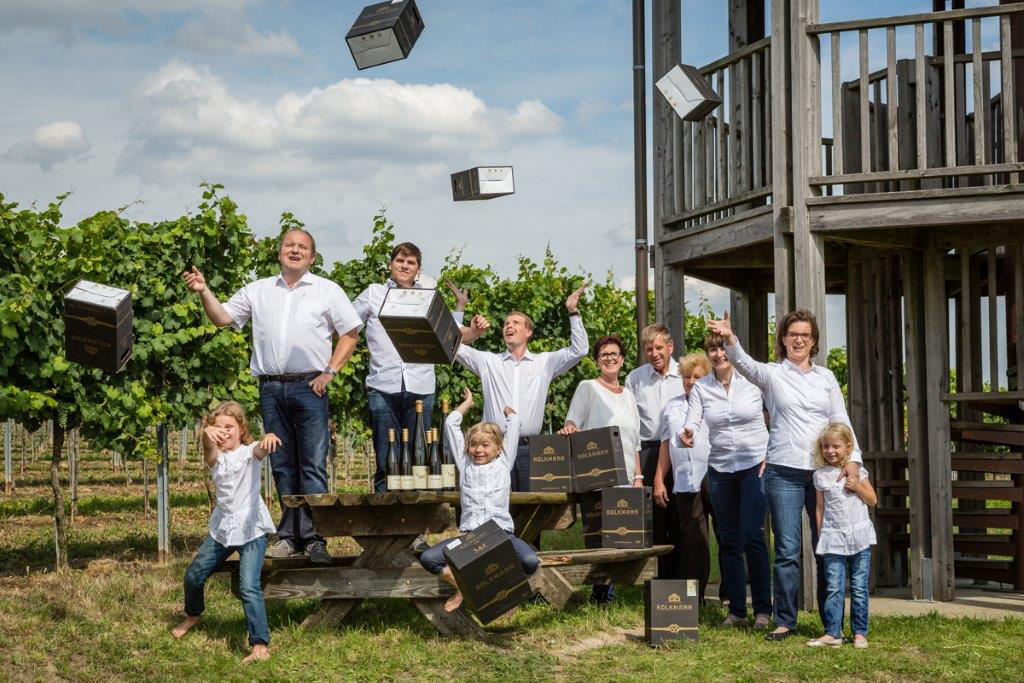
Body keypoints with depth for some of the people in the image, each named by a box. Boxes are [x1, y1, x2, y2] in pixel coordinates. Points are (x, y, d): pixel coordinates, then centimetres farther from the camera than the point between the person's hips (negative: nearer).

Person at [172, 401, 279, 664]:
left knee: (249, 587, -18)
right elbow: (210, 448, -22)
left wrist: (268, 439, -56)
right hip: (222, 526, 5)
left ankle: (260, 645, -17)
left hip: (251, 527, -5)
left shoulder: (249, 452, -4)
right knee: (193, 575, 15)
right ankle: (193, 615, 46)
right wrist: (208, 434, -48)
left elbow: (261, 449, -30)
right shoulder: (215, 457, 4)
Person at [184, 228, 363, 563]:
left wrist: (329, 372, -3)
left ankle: (313, 537, -6)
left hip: (309, 386, -3)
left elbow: (350, 332, 5)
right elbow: (222, 317, 14)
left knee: (313, 465, -7)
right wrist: (204, 292, -3)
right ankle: (290, 535, 13)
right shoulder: (258, 290, 15)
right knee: (283, 465, 7)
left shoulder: (327, 290, 6)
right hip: (271, 388, 3)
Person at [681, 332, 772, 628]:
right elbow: (691, 422, -5)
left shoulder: (754, 379, -4)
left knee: (753, 536, -11)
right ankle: (736, 609, 16)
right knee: (728, 540, 7)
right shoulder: (700, 388, 4)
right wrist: (688, 435, -28)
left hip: (755, 465, -4)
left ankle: (763, 608, -2)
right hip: (720, 468, 4)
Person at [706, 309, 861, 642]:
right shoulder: (772, 374, 5)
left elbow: (841, 420, 12)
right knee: (787, 550, -3)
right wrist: (730, 340, -35)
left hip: (825, 471, 2)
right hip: (784, 472, -2)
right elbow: (745, 364, -15)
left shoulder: (826, 377, 14)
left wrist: (853, 457, -2)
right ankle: (785, 621, 6)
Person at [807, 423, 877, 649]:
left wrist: (857, 486, -7)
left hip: (859, 536, 0)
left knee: (859, 587, 3)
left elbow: (873, 501, 9)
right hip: (833, 538, 0)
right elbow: (820, 508, 8)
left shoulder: (857, 471, 5)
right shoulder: (821, 475, 5)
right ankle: (832, 633, -2)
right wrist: (820, 536, 5)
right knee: (834, 588, -4)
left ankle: (860, 632, 8)